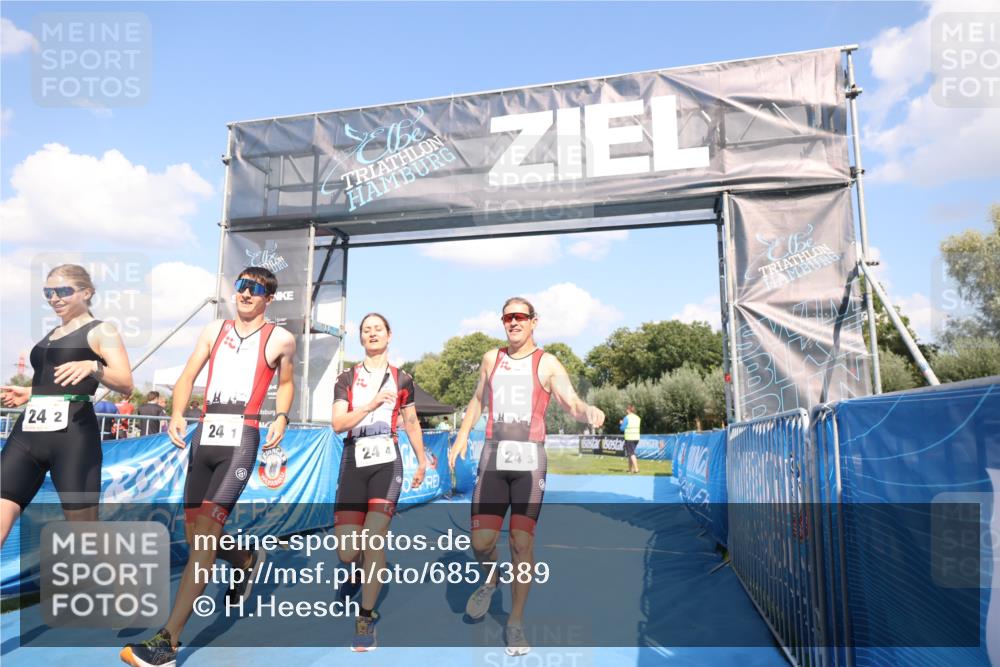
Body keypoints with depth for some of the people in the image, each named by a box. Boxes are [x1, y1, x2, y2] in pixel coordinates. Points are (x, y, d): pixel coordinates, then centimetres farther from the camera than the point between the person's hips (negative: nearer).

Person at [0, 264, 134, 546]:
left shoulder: (101, 331, 0)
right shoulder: (51, 335, 22)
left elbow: (126, 384, -13)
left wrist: (93, 366, -29)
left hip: (73, 433, -7)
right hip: (28, 430, 7)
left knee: (85, 530, -1)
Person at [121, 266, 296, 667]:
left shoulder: (280, 339, 3)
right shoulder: (215, 330, 13)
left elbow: (285, 383, 18)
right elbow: (187, 378, 10)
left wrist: (281, 418, 2)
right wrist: (177, 415, -8)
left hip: (240, 440, -5)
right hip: (204, 438, 5)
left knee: (205, 536, -13)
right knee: (196, 536, 12)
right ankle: (248, 561, 42)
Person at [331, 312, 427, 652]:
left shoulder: (402, 379, 9)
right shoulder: (347, 378, 7)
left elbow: (411, 423, 18)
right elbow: (338, 424, -5)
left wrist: (422, 461, 20)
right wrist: (371, 403, -16)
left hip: (387, 462, -1)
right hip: (353, 462, 1)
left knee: (374, 538, -13)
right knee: (346, 550, -3)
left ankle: (366, 618, 6)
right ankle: (357, 569, 36)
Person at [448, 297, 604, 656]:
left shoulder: (547, 363, -1)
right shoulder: (491, 358, 11)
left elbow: (572, 404, -11)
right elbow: (478, 400, 23)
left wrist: (589, 411, -33)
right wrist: (462, 434, 13)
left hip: (529, 459, -3)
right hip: (493, 457, 3)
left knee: (522, 543, -2)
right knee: (481, 540, 2)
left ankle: (516, 622, 17)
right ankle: (491, 581, 36)